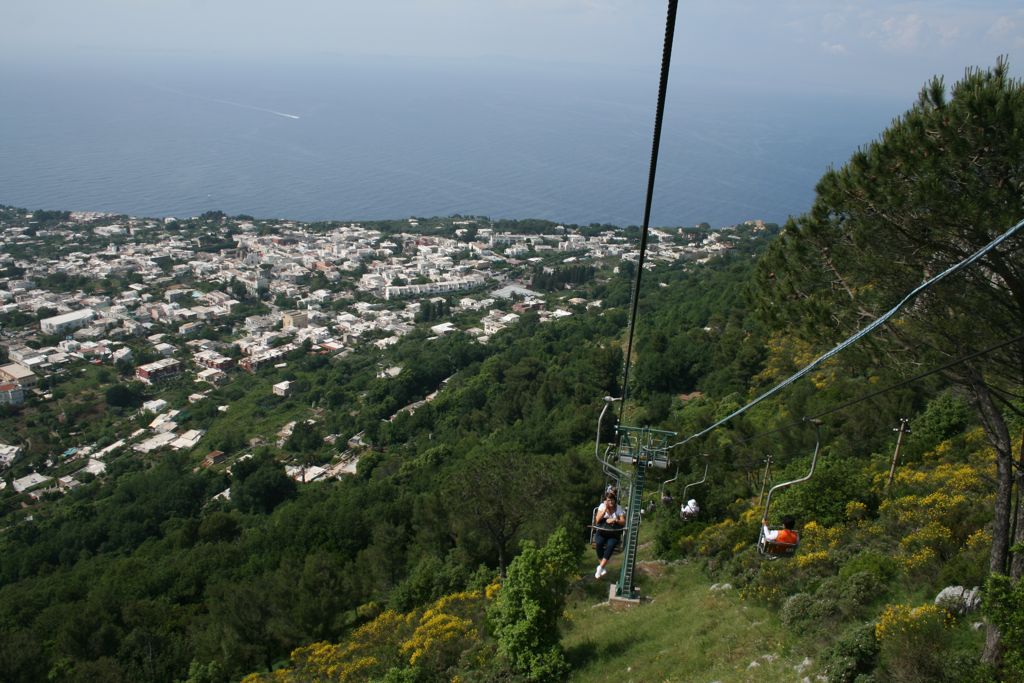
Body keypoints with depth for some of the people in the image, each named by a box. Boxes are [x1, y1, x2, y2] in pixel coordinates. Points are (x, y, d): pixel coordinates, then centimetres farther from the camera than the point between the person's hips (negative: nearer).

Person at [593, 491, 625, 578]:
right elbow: (597, 520, -11)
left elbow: (623, 522, -5)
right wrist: (605, 508, -16)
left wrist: (615, 520, -23)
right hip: (602, 532, 1)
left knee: (610, 545, -33)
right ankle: (602, 568, -23)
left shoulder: (619, 509, -1)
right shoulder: (602, 506, 0)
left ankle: (600, 567, -30)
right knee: (598, 543, -32)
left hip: (614, 534, -1)